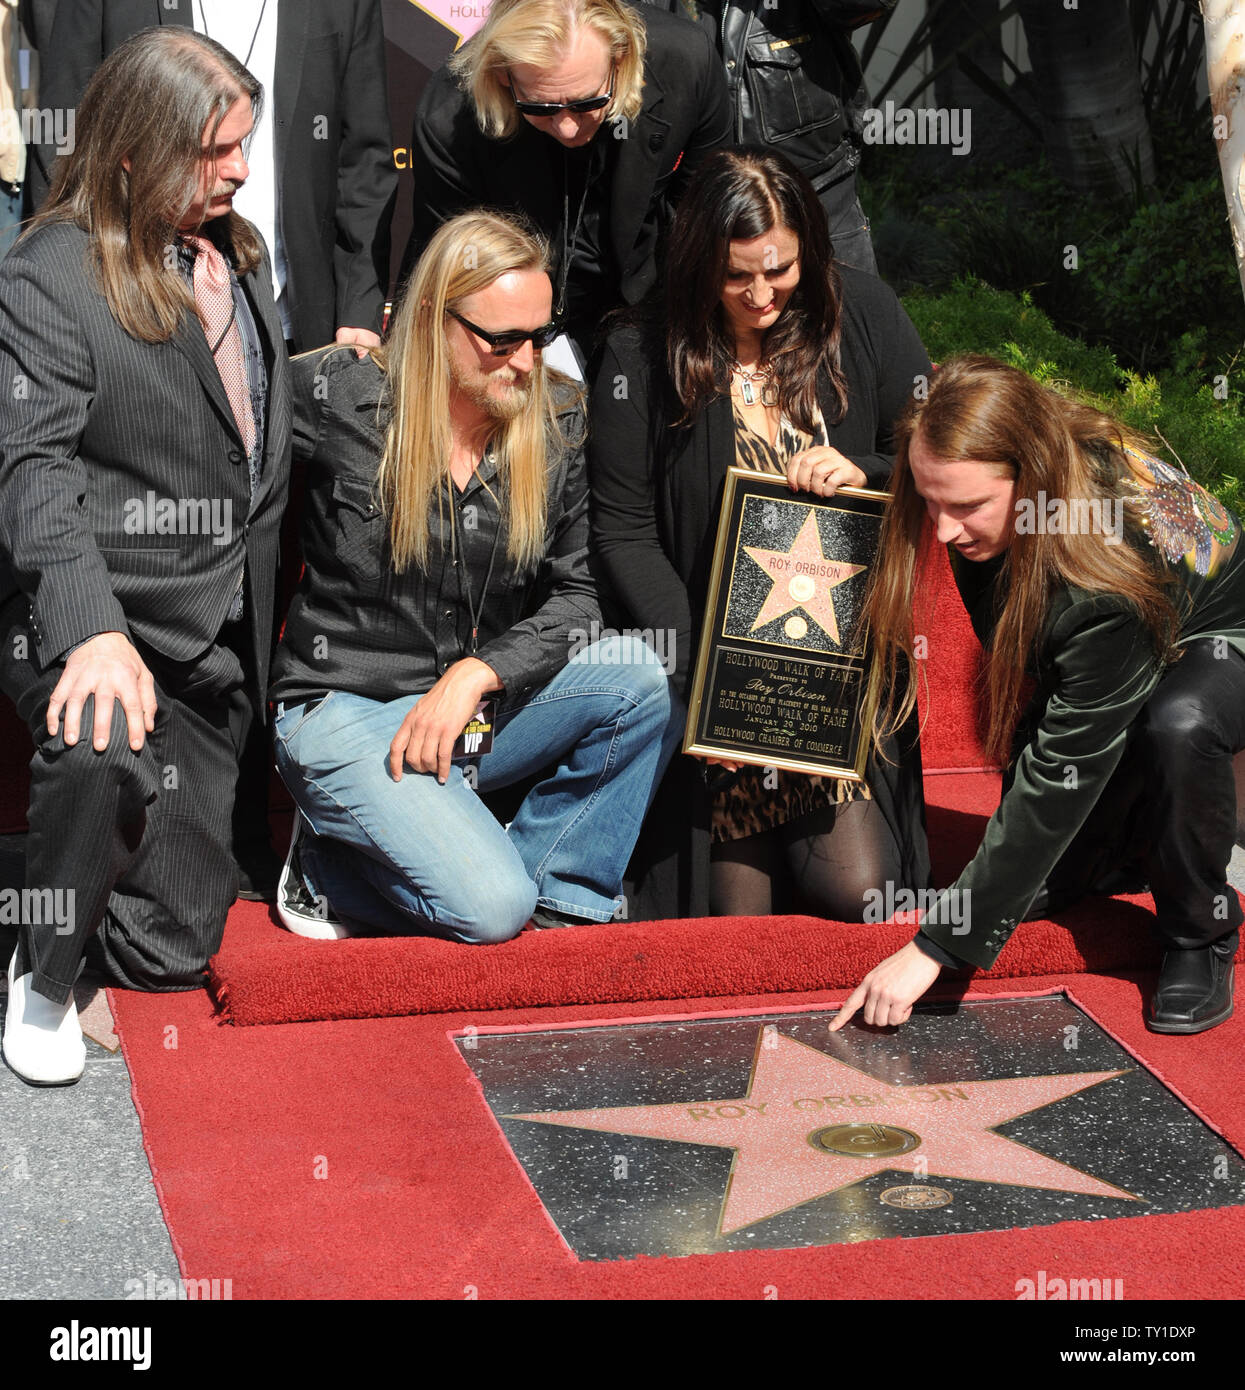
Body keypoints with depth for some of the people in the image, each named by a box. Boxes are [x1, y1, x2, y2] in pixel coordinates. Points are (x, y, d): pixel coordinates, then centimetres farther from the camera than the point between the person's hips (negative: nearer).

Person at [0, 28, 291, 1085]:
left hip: (216, 639, 6)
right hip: (86, 615, -6)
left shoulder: (240, 256, 14)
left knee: (173, 948, 4)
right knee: (108, 756, -40)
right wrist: (92, 628, -36)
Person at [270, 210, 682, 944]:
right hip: (347, 711, -5)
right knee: (488, 909, -25)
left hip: (481, 711, 5)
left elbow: (578, 591, -1)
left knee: (639, 675, -23)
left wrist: (478, 673, -16)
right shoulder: (340, 396, -9)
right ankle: (334, 868, 5)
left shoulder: (561, 422, 0)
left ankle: (557, 896, -7)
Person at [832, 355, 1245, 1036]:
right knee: (1031, 889, -8)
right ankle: (1141, 837, 25)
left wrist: (931, 949, -41)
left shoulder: (1109, 577, -44)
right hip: (1097, 655, 6)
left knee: (1177, 724, -43)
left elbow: (1060, 771, -42)